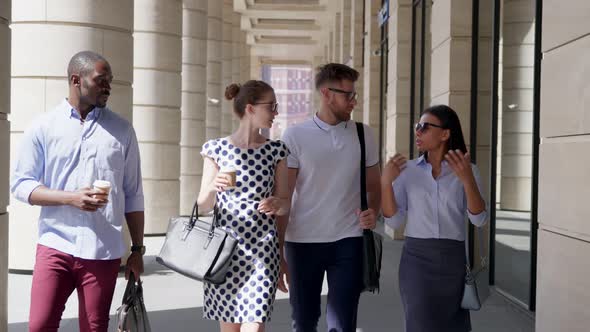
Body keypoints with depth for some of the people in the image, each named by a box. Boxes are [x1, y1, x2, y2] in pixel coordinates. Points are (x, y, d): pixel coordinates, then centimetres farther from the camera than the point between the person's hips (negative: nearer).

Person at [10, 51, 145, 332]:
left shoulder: (122, 131, 8)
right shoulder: (43, 127, 4)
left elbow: (133, 195, 11)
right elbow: (21, 185, 2)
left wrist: (137, 249, 8)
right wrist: (71, 198, -13)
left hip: (104, 252, 1)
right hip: (55, 246, -1)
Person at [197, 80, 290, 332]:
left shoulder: (276, 150, 4)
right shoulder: (216, 148, 0)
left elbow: (285, 204, 7)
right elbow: (203, 206, 2)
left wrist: (276, 204, -15)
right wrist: (212, 187, -19)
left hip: (262, 251, 0)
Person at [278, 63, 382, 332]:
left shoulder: (363, 135, 4)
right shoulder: (295, 136, -4)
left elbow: (374, 186, 12)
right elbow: (282, 197, -3)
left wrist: (373, 212, -11)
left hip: (348, 242, 1)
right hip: (302, 242, -1)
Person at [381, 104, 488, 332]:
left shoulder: (467, 170, -1)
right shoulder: (407, 170, 2)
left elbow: (479, 219, -10)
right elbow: (394, 221, -2)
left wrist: (467, 180, -24)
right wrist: (386, 182, -15)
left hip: (453, 260, 0)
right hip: (417, 259, 0)